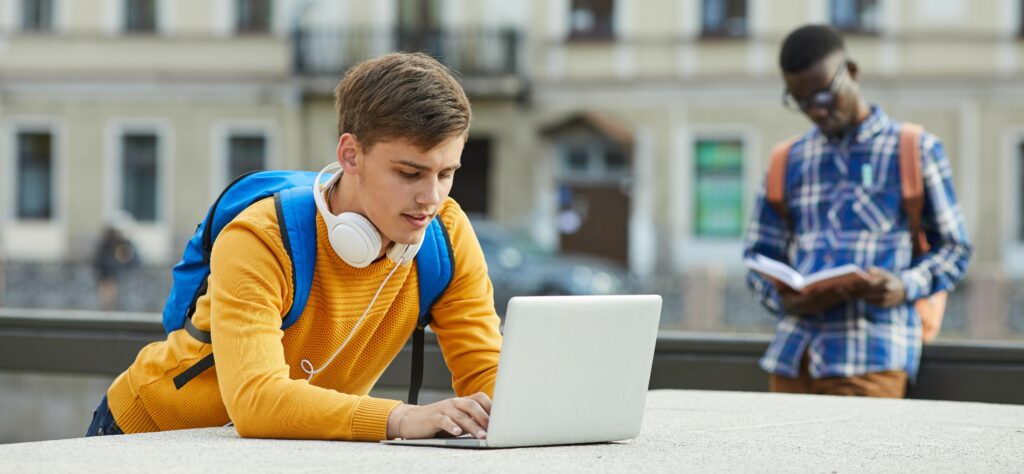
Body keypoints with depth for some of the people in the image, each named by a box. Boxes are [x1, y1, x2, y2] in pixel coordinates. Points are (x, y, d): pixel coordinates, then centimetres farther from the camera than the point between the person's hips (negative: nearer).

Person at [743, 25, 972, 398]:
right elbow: (759, 256, 19)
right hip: (793, 352, 4)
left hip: (872, 355, -4)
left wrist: (906, 286, -12)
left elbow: (953, 249, 9)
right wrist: (783, 298, -4)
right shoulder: (789, 161, 18)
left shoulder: (916, 150, 9)